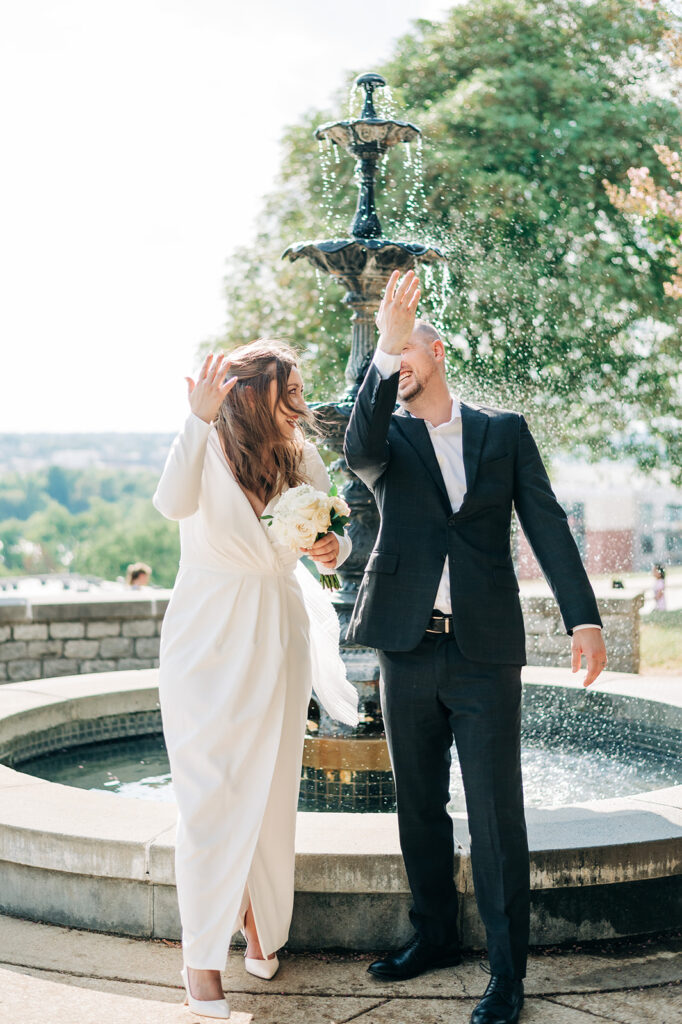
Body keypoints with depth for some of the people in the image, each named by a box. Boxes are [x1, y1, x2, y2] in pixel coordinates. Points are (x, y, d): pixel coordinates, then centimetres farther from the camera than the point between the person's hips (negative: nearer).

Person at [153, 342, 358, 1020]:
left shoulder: (301, 458, 3)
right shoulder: (207, 448, -11)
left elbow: (335, 537, 8)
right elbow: (173, 503, -31)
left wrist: (332, 549, -15)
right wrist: (200, 418, -39)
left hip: (277, 641, 4)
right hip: (208, 641, -4)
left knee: (270, 792, 10)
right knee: (210, 794, -4)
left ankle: (259, 919, 31)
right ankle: (201, 953, 6)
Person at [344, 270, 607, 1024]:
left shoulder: (504, 432, 7)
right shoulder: (388, 439, 7)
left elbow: (546, 525, 2)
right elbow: (359, 448, -18)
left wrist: (583, 617, -9)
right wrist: (384, 348, -29)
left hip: (485, 651, -2)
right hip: (407, 648, 2)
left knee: (496, 812, -1)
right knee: (418, 804, 13)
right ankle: (434, 937, 30)